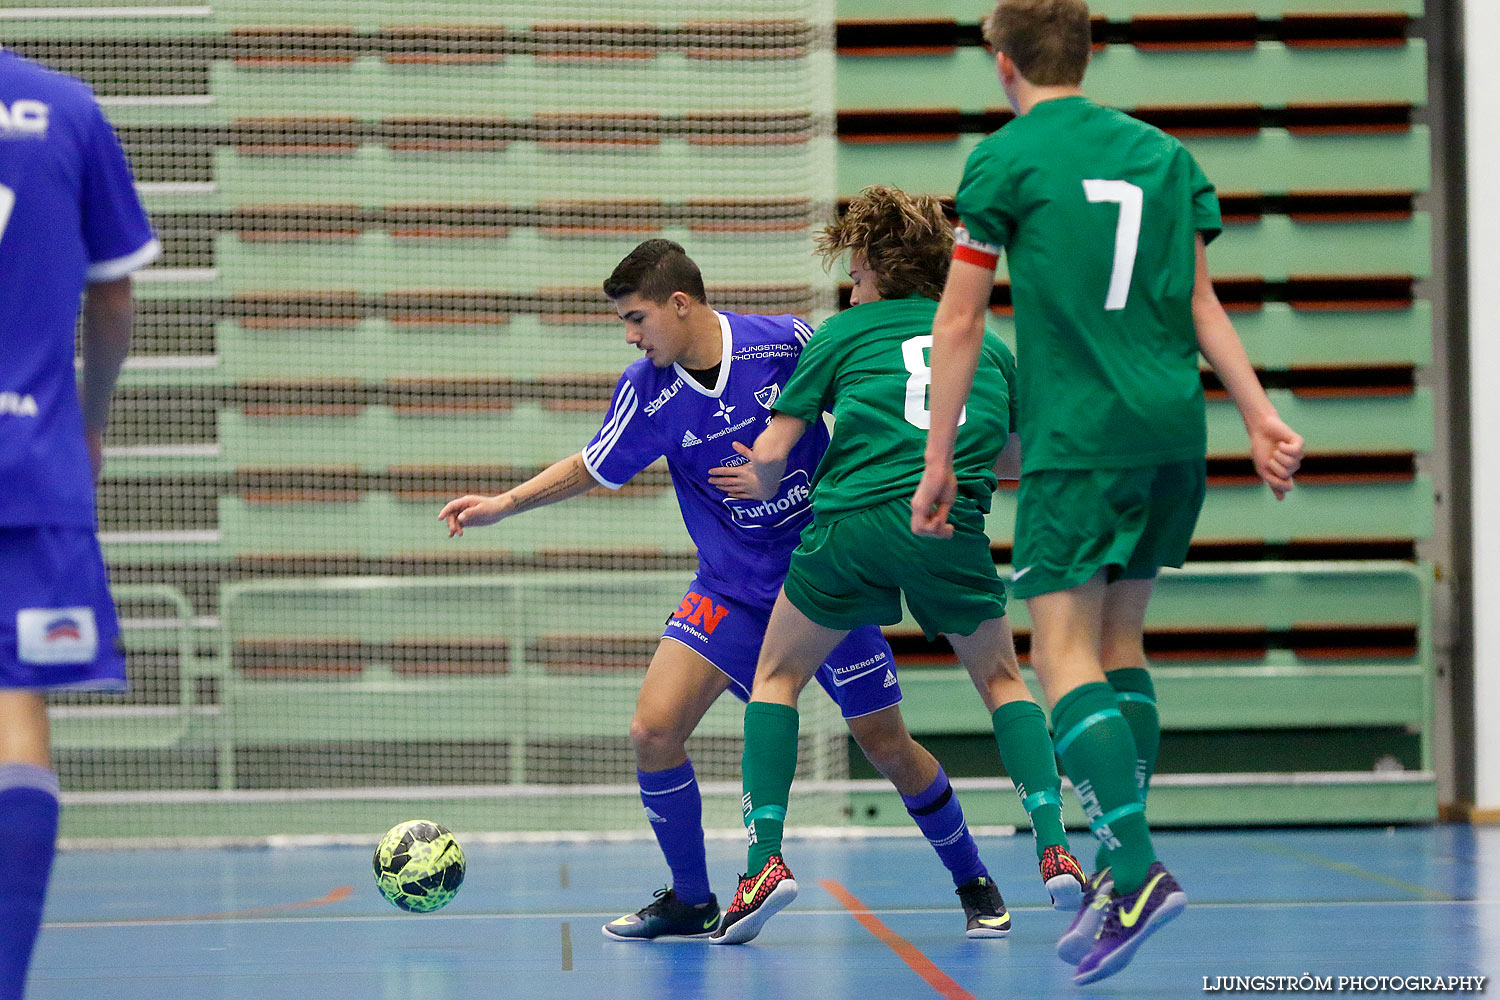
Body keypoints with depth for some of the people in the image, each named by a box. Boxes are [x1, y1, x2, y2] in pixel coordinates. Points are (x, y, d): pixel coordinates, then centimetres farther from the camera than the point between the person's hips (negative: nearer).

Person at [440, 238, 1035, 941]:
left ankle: (974, 886, 25)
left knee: (887, 747, 1)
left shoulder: (787, 342, -16)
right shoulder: (645, 391, -9)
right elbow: (592, 467, 7)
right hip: (730, 591, 2)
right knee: (653, 731, -13)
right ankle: (691, 902, 7)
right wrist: (504, 504, 1)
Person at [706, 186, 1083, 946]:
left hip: (851, 522, -2)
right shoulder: (988, 346, 22)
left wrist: (766, 486, 32)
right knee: (1002, 680, 22)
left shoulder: (846, 333, 14)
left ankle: (765, 859, 3)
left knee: (777, 678, 17)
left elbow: (770, 453, 10)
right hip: (951, 526, 2)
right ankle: (1054, 850, 5)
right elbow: (1016, 460, 31)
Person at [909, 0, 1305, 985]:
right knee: (1121, 637, 15)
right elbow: (1202, 305, 12)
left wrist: (939, 460, 5)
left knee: (1064, 651, -8)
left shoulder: (1007, 158, 0)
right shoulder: (1165, 154, 14)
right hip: (1173, 427, 6)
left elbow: (959, 323, 1)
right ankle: (1123, 869, 11)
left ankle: (1138, 871, -23)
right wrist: (1262, 417, 12)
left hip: (1079, 433, -6)